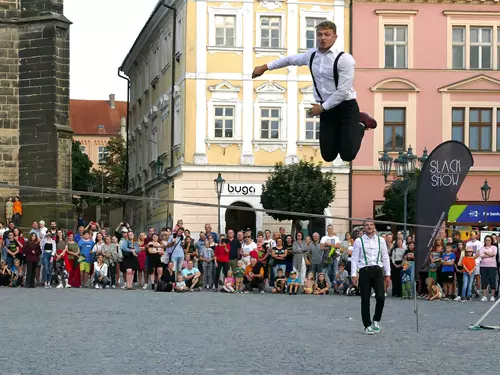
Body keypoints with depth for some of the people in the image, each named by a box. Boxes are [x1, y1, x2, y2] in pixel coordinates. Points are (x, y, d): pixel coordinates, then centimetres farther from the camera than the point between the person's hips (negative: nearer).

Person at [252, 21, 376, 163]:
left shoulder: (344, 59, -16)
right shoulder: (312, 55, 3)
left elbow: (343, 91, -19)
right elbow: (289, 59, 22)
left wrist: (322, 107, -14)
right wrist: (265, 67, 25)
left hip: (345, 107, -5)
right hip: (326, 108, 5)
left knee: (348, 155, -11)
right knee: (328, 156, 1)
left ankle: (360, 123, 17)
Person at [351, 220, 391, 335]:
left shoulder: (380, 241, 10)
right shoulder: (359, 241, 2)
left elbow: (385, 257, 12)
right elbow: (354, 258, 1)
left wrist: (388, 274, 7)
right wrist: (354, 275, -7)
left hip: (377, 270, 1)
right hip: (364, 271, -1)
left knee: (381, 297, -12)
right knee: (365, 300, 2)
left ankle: (376, 320, 12)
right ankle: (367, 325, 13)